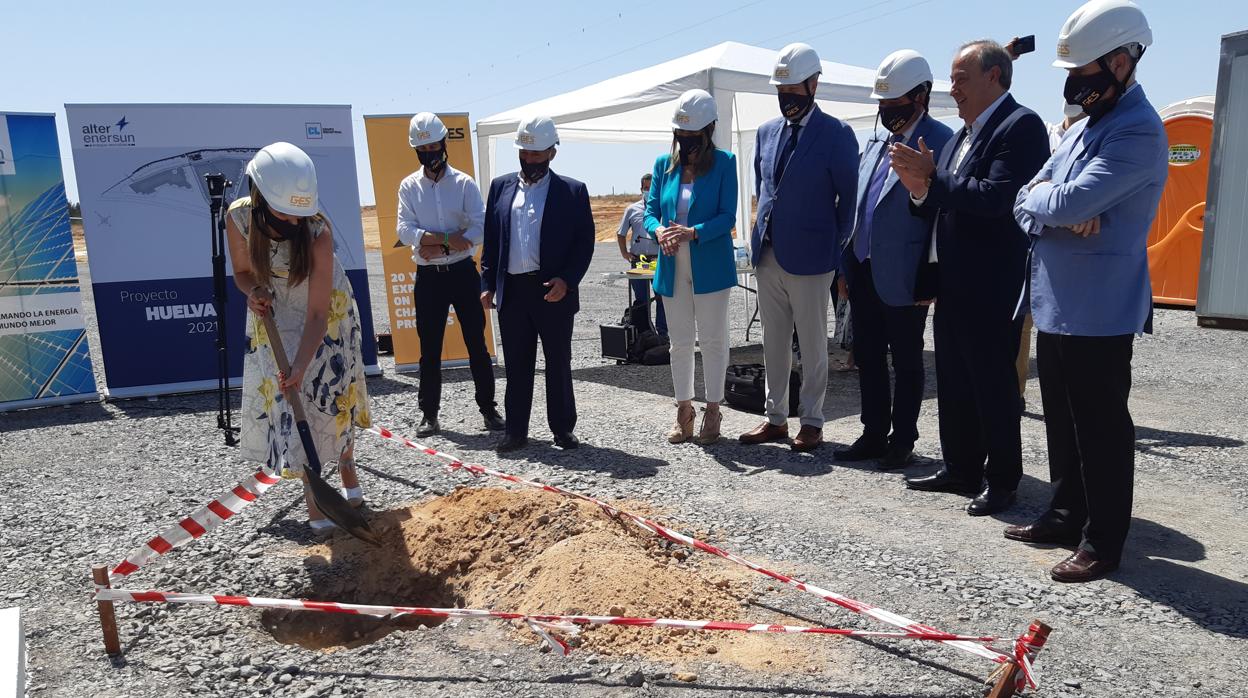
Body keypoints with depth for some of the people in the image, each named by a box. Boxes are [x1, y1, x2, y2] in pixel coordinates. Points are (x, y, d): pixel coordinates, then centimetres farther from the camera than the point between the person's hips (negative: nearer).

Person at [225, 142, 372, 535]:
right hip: (275, 319, 2)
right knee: (286, 401, -4)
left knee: (336, 392, 5)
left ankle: (347, 464, 32)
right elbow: (243, 272, -2)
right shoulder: (238, 218, -23)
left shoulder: (317, 232, -32)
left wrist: (301, 367, -37)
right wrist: (254, 292, -25)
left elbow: (317, 314, -30)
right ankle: (313, 495, 6)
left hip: (327, 316, -2)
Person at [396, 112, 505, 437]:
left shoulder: (464, 183, 1)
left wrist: (436, 247, -16)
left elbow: (480, 229, -10)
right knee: (430, 349, 7)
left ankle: (489, 408, 14)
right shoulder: (409, 186, 5)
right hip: (428, 276, 1)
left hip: (463, 272, -1)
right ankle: (429, 414, 17)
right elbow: (405, 231, -7)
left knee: (477, 343, 4)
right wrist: (448, 238, -19)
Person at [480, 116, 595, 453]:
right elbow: (490, 238, 11)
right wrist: (488, 284, 5)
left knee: (558, 363, 7)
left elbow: (585, 243, -1)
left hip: (553, 290, -2)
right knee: (516, 365, 9)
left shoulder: (573, 191, 1)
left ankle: (563, 428, 20)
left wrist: (566, 280, -13)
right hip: (511, 291, 3)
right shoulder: (500, 186, 10)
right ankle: (516, 431, 19)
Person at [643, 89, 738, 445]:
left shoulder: (723, 163, -4)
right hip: (673, 267, 4)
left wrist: (692, 232, -25)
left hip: (710, 266, -4)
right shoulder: (664, 164, 7)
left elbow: (727, 216, -10)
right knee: (680, 341, 11)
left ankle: (712, 410, 16)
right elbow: (650, 210, 5)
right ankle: (684, 409, 24)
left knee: (712, 338, 4)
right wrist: (658, 231, -17)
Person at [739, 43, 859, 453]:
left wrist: (839, 250, -5)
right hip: (768, 255, 6)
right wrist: (763, 229, 13)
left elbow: (850, 198, -5)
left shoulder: (836, 134, -7)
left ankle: (811, 422, 17)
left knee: (812, 346, 5)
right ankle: (775, 418, 24)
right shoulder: (767, 132, 10)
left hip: (809, 257, -6)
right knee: (773, 343, 13)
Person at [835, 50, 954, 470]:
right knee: (867, 357, 14)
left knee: (906, 363, 7)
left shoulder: (940, 142, -10)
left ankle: (902, 441, 21)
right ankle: (874, 435, 27)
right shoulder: (877, 144, 13)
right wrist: (848, 263, 12)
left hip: (902, 277, -7)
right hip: (864, 271, 7)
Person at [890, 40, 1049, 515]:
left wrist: (933, 178, -20)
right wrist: (920, 188, -3)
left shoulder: (1020, 126, -11)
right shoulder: (961, 136, 15)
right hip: (952, 286, 9)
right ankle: (961, 470, 28)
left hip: (991, 289, -9)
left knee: (994, 387, 1)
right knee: (954, 385, 15)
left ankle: (1002, 482, 15)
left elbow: (997, 197, -24)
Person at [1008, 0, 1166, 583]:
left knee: (1101, 428, 1)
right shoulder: (1084, 128, 15)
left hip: (1100, 311, -9)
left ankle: (1102, 542, 14)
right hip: (1056, 304, 9)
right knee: (1062, 420, 18)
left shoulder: (1137, 132, -15)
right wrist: (1058, 207, -13)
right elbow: (1027, 205, 9)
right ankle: (1067, 514, 32)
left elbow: (1068, 203, -26)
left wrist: (1043, 196, -4)